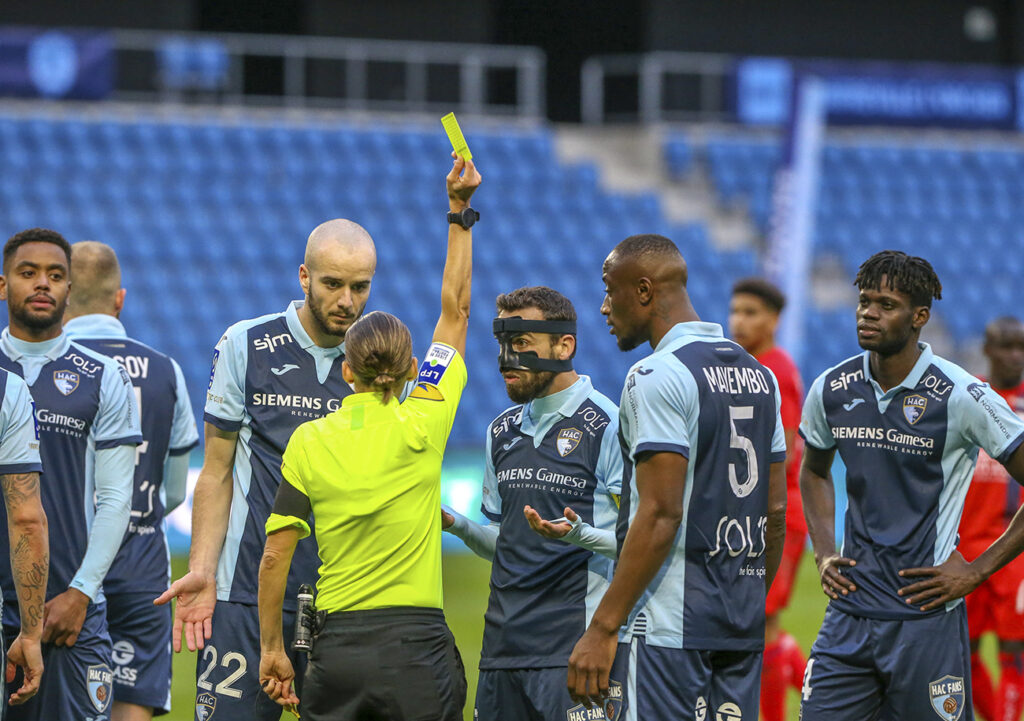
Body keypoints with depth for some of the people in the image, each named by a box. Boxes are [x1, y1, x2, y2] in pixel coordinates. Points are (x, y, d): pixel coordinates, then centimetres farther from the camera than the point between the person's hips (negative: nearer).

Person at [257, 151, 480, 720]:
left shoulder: (308, 442, 1)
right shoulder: (422, 428, -2)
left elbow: (275, 556, 0)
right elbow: (455, 309, 9)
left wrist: (272, 649, 10)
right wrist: (460, 212, 17)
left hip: (336, 650, 2)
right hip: (418, 649, -2)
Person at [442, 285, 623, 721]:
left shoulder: (607, 426, -6)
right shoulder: (503, 431, 17)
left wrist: (579, 535, -25)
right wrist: (457, 525, 3)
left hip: (575, 647, -7)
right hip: (503, 646, 7)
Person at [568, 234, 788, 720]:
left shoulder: (657, 377, -12)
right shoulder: (757, 375, 14)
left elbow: (660, 515, -18)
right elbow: (776, 512, 16)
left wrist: (603, 628, -17)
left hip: (671, 624, -8)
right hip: (743, 624, 8)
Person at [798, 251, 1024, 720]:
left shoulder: (960, 396, -10)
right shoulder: (831, 391, 5)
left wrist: (976, 571, -8)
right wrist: (824, 554, 12)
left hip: (927, 616, -4)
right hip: (849, 616, 4)